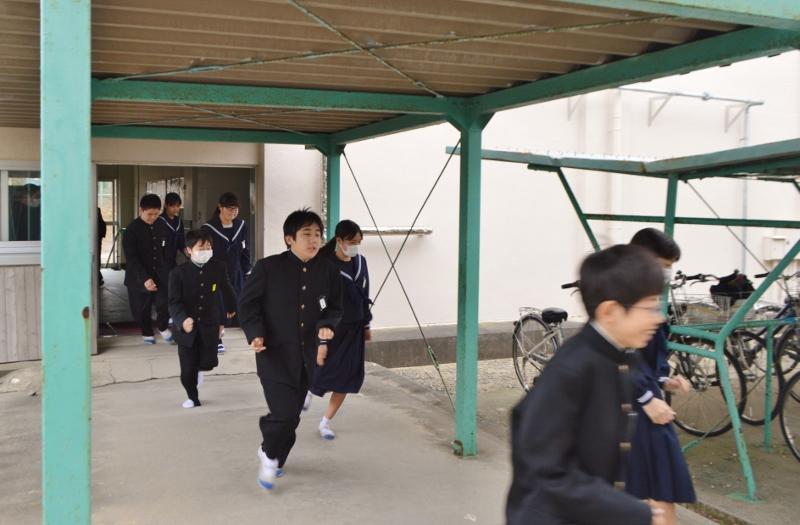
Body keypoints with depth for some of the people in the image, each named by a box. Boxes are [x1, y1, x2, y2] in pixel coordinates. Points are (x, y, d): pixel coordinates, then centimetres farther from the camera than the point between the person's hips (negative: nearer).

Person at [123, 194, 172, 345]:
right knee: (142, 309, 8)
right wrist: (144, 279, -26)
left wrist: (165, 269, 14)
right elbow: (131, 258, -18)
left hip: (159, 274, 3)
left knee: (164, 303, -9)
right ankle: (147, 332, 31)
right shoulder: (132, 229, -14)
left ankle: (163, 327, 18)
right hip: (139, 277, -3)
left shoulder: (160, 227, 3)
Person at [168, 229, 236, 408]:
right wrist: (182, 320, -36)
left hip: (209, 326, 2)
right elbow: (174, 302, -17)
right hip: (186, 328, -1)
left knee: (209, 362, 1)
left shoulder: (218, 268, -6)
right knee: (188, 368, 4)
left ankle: (199, 368, 39)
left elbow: (226, 289, 14)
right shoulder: (178, 273, -13)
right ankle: (192, 397, 29)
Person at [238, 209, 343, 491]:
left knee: (292, 414, 14)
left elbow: (335, 308, 9)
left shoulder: (328, 270, 0)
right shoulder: (268, 267, -10)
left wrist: (326, 326, -11)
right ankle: (269, 452, 20)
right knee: (285, 414, -13)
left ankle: (273, 460, 40)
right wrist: (255, 334, -18)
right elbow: (247, 303, -3)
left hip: (307, 355, 4)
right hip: (275, 354, -4)